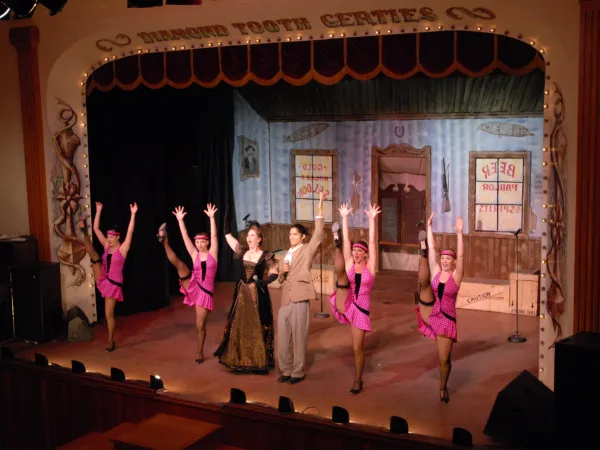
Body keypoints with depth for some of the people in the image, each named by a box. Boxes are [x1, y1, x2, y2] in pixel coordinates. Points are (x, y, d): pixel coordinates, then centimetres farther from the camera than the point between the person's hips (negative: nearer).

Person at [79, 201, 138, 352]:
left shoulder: (123, 248, -10)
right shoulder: (107, 246, 4)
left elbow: (130, 232, -23)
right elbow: (96, 229, 6)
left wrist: (133, 214, -30)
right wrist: (99, 211, 3)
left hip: (114, 283, -5)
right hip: (102, 279, 5)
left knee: (109, 314, 1)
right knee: (94, 255, -16)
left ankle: (111, 341, 14)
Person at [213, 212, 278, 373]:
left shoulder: (266, 256, -7)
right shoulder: (242, 251, 4)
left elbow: (274, 274, -5)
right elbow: (228, 235, 5)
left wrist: (263, 281, -22)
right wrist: (226, 218, -3)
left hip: (257, 294, -5)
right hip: (242, 293, 5)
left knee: (257, 327, 0)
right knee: (240, 326, 9)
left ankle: (259, 361, 8)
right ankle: (241, 360, 19)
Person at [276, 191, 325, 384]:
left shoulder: (307, 250, -1)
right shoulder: (288, 253, 19)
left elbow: (318, 235, -19)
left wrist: (319, 210, -24)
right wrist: (282, 272, -1)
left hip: (299, 300, -7)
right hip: (285, 300, 7)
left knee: (299, 338, 0)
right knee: (283, 339, 9)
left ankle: (298, 372, 10)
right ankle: (286, 370, 21)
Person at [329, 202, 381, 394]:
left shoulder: (370, 267, 1)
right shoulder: (349, 265, 5)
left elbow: (372, 242, -8)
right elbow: (347, 241, -2)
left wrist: (371, 219, -16)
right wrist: (344, 218, -7)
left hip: (361, 309, -1)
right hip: (344, 305, 1)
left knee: (358, 348, 4)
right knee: (340, 272, -22)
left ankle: (357, 381, 20)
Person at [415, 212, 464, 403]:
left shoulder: (456, 275, -6)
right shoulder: (436, 272, 1)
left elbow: (460, 255, -17)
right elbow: (432, 249, -4)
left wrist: (459, 234, -26)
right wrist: (429, 228, -10)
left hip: (447, 319, -4)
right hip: (432, 315, 4)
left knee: (444, 359, 0)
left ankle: (443, 387, 24)